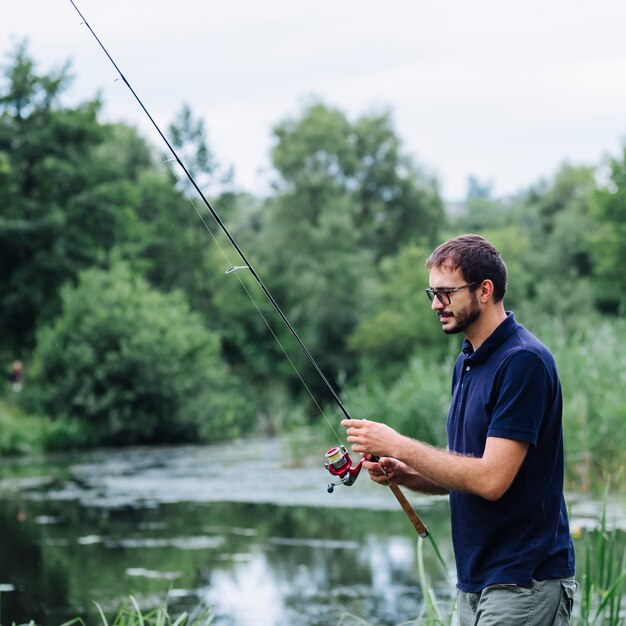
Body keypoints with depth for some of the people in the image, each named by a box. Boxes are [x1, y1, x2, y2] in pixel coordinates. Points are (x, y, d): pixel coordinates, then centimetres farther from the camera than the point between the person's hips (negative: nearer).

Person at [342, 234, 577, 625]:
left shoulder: (523, 361, -17)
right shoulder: (467, 363, 14)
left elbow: (491, 479, -22)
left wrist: (398, 446, -16)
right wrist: (401, 473, -1)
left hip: (522, 583, -9)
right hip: (475, 583, 9)